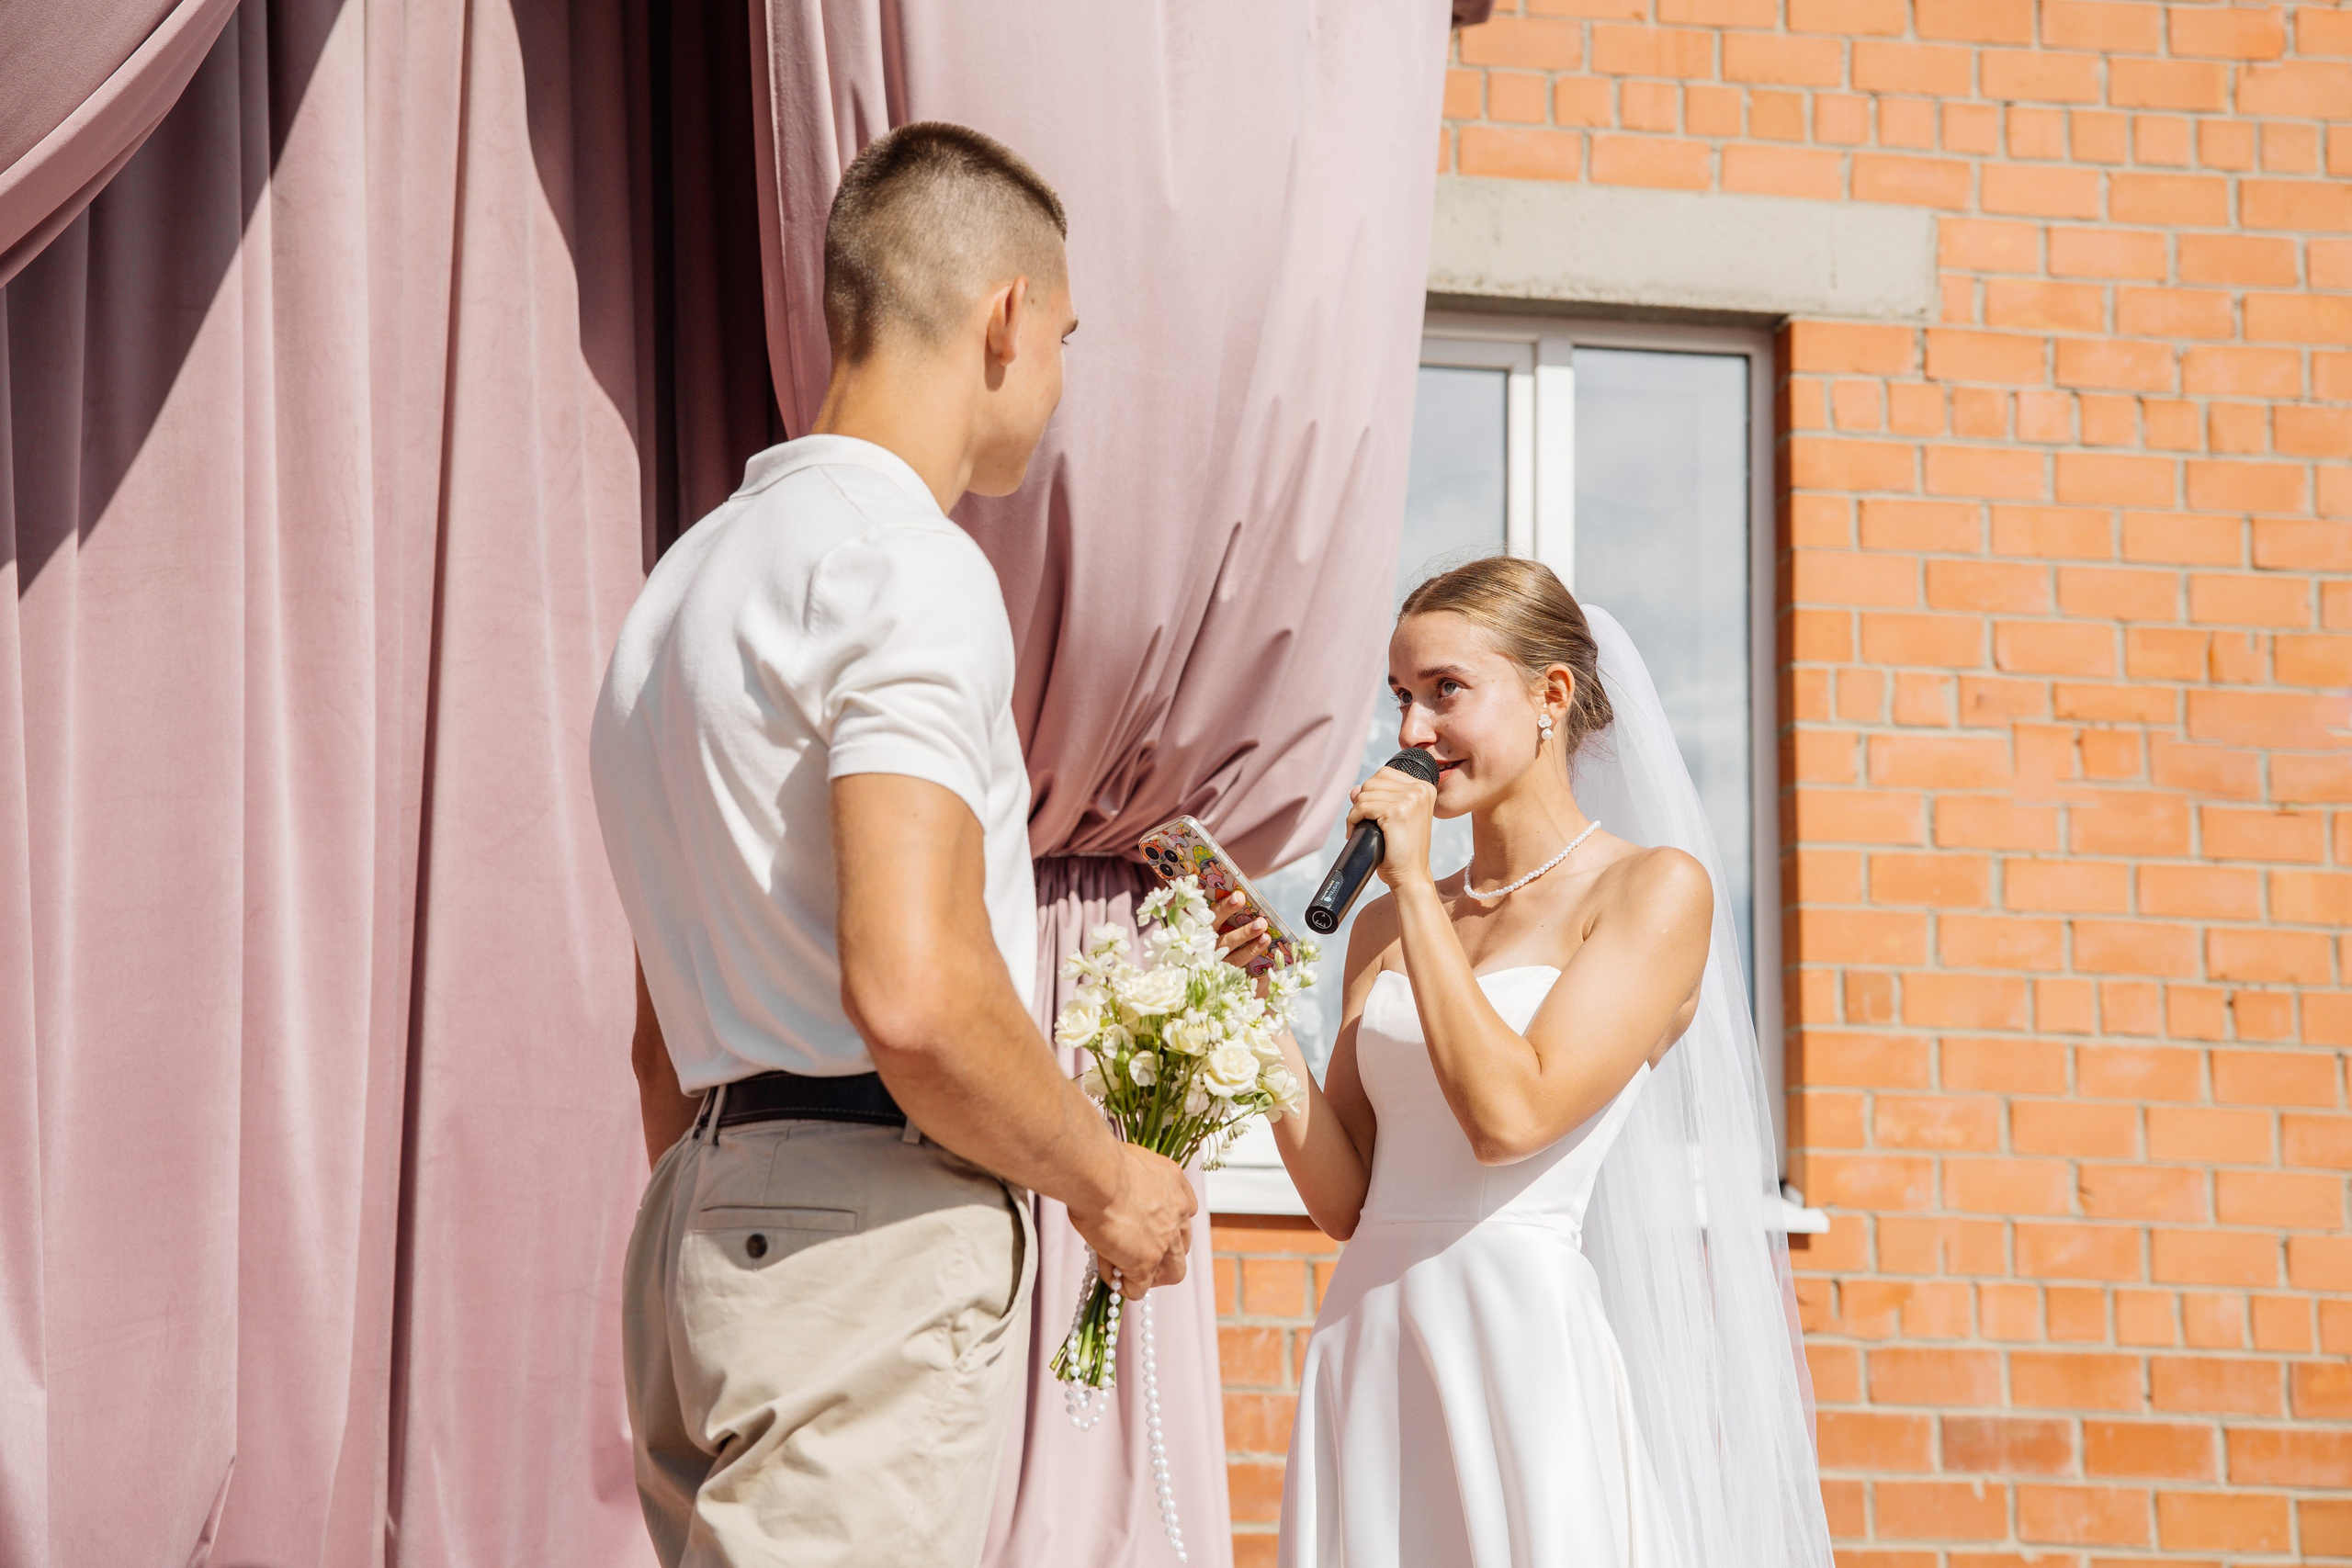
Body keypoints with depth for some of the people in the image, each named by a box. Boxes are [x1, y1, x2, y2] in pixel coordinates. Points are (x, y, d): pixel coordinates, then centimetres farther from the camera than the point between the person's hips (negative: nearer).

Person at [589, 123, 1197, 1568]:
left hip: (704, 1224, 9)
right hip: (872, 1236, -9)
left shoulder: (702, 571, 21)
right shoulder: (911, 568, -10)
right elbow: (913, 992, -21)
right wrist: (1107, 1180, -6)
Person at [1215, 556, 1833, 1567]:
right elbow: (1343, 1198, 10)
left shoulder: (1657, 888, -3)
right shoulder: (1388, 925, 13)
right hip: (1373, 1353, 5)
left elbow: (1511, 1113, -15)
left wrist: (1414, 885, -9)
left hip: (1527, 1347, -5)